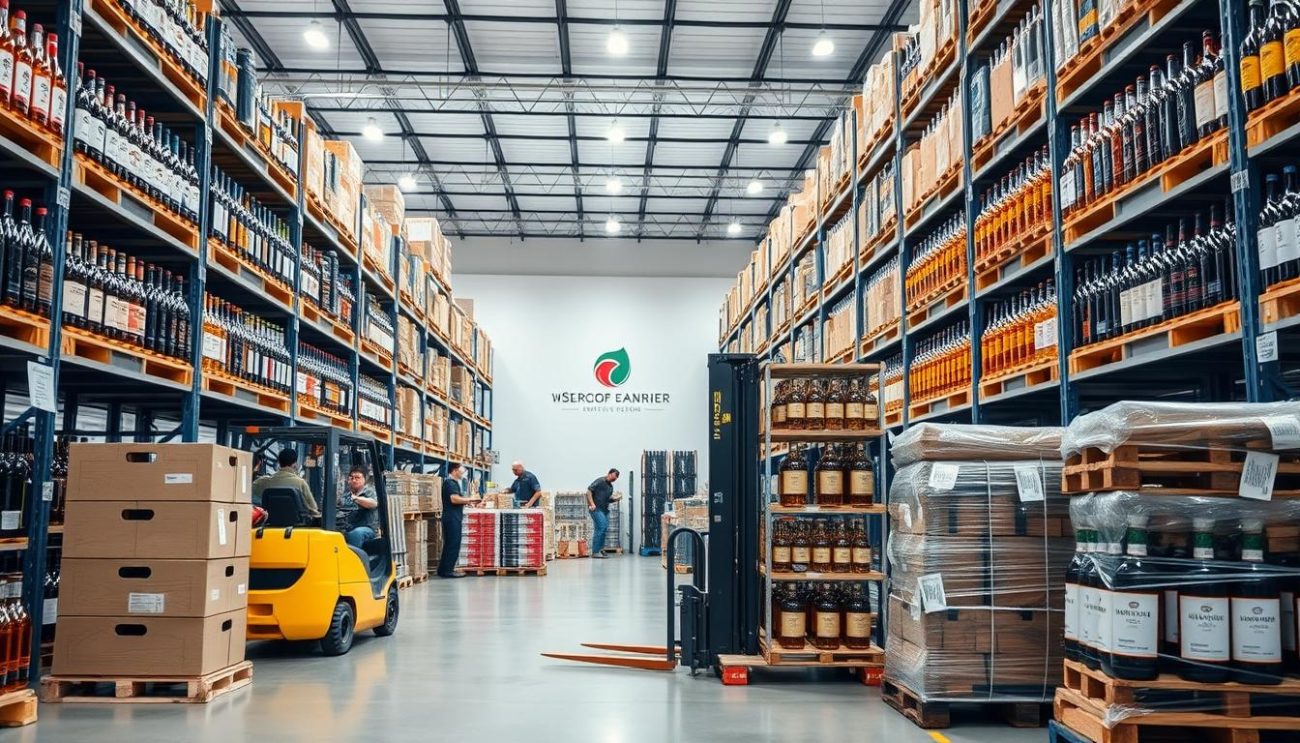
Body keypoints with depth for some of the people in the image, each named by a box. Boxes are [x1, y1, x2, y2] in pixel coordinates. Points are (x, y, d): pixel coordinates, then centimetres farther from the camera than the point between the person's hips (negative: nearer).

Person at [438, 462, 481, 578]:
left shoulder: (451, 482, 19)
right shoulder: (451, 483, -14)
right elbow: (454, 499, -26)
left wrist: (466, 502, 17)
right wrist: (469, 499, -15)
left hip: (452, 518, 11)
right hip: (452, 518, -11)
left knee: (449, 544, 14)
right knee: (453, 544, -7)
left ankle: (444, 569, 18)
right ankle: (448, 570, -5)